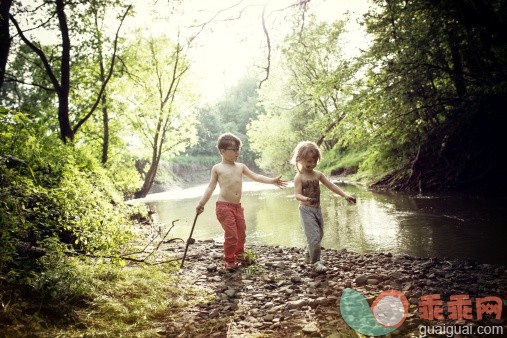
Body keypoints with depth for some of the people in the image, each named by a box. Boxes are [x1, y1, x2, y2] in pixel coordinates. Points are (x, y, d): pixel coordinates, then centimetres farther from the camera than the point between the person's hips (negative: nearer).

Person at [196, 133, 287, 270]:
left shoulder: (240, 167, 11)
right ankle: (229, 261, 9)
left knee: (241, 233, 15)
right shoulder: (217, 168, -1)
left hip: (237, 206, 6)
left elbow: (256, 177, 9)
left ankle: (239, 255, 37)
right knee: (231, 234, -8)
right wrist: (201, 203, -5)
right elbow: (211, 187, 1)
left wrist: (272, 181, 0)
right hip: (224, 206, -5)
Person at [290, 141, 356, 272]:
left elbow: (331, 186, 6)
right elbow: (297, 195, -23)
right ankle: (315, 262, 4)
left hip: (317, 209, 7)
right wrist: (306, 199, -44)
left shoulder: (318, 174, 5)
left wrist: (345, 195, -3)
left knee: (319, 235, 17)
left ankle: (308, 255, 38)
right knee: (314, 236, -11)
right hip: (306, 210, -7)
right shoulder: (299, 177, -14)